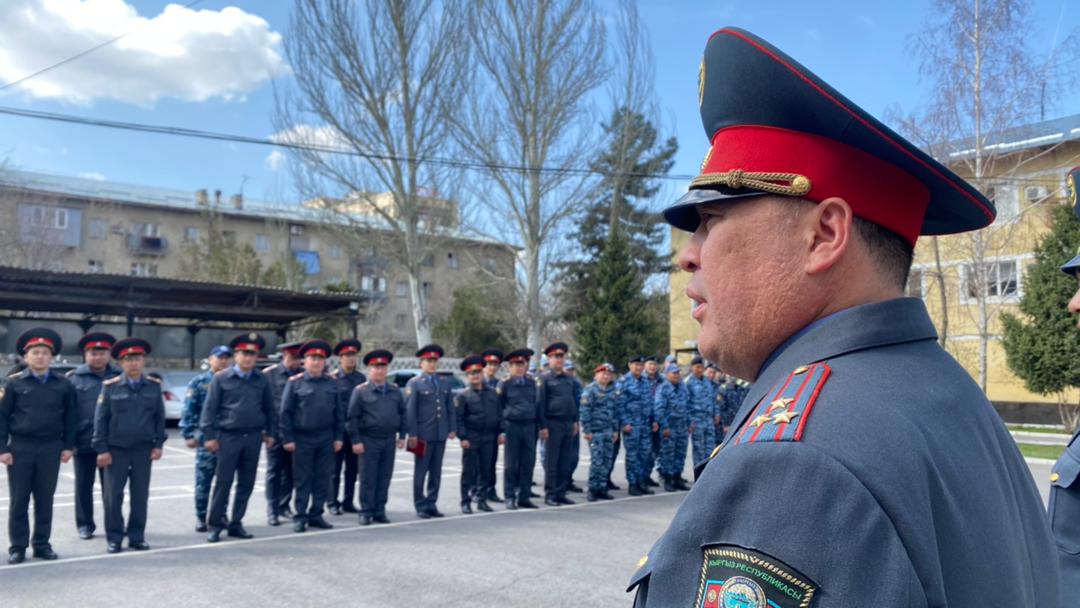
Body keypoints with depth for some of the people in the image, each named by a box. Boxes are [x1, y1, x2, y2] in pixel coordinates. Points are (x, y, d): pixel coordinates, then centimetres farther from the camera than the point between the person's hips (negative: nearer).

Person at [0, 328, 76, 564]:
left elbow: (70, 417, 7)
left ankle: (42, 544, 17)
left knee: (45, 500, 7)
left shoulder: (63, 384, 4)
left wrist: (68, 446, 2)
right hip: (20, 447, -1)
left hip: (50, 448, 1)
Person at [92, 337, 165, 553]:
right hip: (116, 450, -1)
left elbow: (160, 417, 7)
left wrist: (158, 445, 1)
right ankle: (114, 537, 16)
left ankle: (137, 536, 17)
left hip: (143, 450, 1)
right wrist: (102, 449, -5)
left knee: (141, 495, 6)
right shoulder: (110, 387, -2)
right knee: (114, 495, 4)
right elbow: (101, 419, -1)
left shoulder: (154, 386, 3)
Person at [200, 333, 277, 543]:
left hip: (253, 437, 3)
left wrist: (270, 433, 9)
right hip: (228, 436, -3)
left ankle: (236, 524, 18)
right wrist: (209, 436, -7)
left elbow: (270, 408, 13)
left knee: (246, 483, 8)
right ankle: (214, 525, 10)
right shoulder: (221, 378, -2)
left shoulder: (262, 380, 7)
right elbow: (210, 408, -2)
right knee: (223, 482, -1)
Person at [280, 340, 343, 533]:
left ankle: (316, 515, 17)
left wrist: (338, 437, 4)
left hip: (326, 439, 3)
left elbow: (339, 412, 9)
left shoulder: (332, 383, 7)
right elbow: (285, 412, -2)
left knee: (323, 479, 7)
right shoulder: (295, 382, -2)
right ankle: (300, 517, 10)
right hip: (302, 439, -3)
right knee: (302, 480, 3)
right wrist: (288, 438, -7)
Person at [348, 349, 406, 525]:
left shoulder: (395, 390, 10)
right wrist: (356, 441, -10)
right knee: (368, 478, 1)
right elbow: (353, 417, -5)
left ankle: (380, 511, 16)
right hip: (369, 440, -4)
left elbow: (402, 413, 15)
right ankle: (366, 512, 10)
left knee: (385, 478, 7)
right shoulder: (360, 391, -3)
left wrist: (402, 436, 10)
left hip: (389, 440, 4)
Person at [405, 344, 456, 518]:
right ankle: (421, 506, 11)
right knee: (420, 472, 3)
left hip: (441, 434, 5)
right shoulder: (414, 384, -2)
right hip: (423, 435, -5)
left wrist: (452, 429, 5)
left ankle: (432, 504, 17)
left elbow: (450, 409, 14)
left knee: (436, 472, 9)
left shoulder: (445, 384, 14)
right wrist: (412, 434, -12)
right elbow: (409, 410, -6)